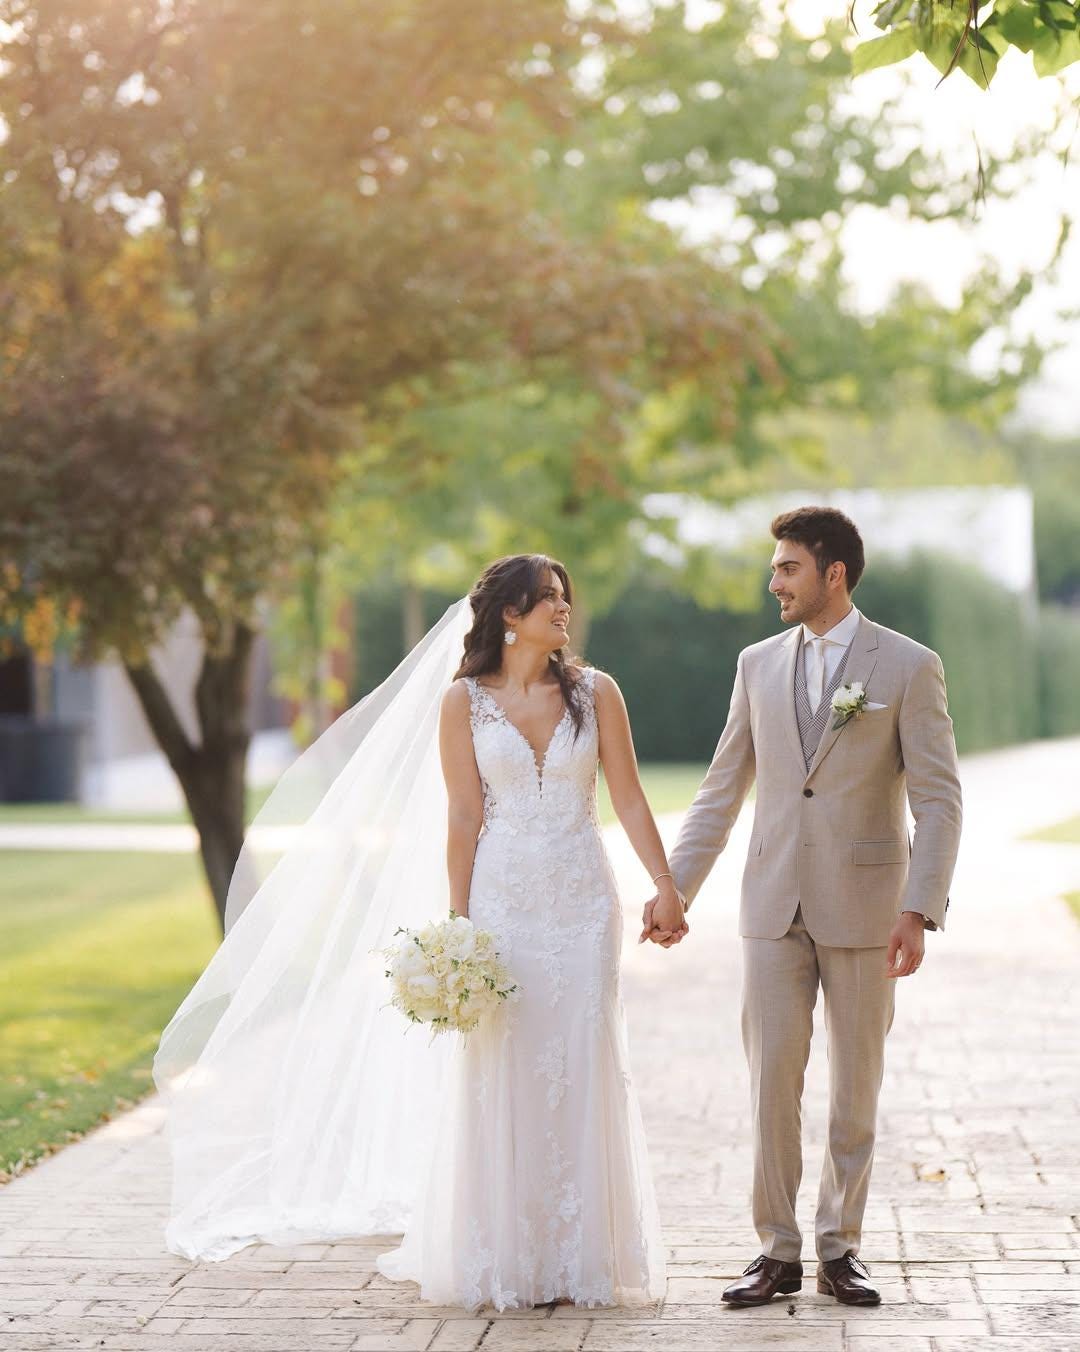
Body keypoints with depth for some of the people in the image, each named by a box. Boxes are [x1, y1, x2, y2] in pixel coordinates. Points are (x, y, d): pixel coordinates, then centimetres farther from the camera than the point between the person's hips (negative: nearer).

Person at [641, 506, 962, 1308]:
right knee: (772, 1080, 0)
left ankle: (840, 1248, 18)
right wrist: (675, 890, 7)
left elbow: (939, 799, -6)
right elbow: (722, 790, 13)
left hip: (863, 905, -3)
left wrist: (920, 911, -15)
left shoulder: (909, 666, -4)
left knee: (857, 1087, 6)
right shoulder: (759, 664, 8)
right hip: (775, 904, 3)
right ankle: (778, 1252, 8)